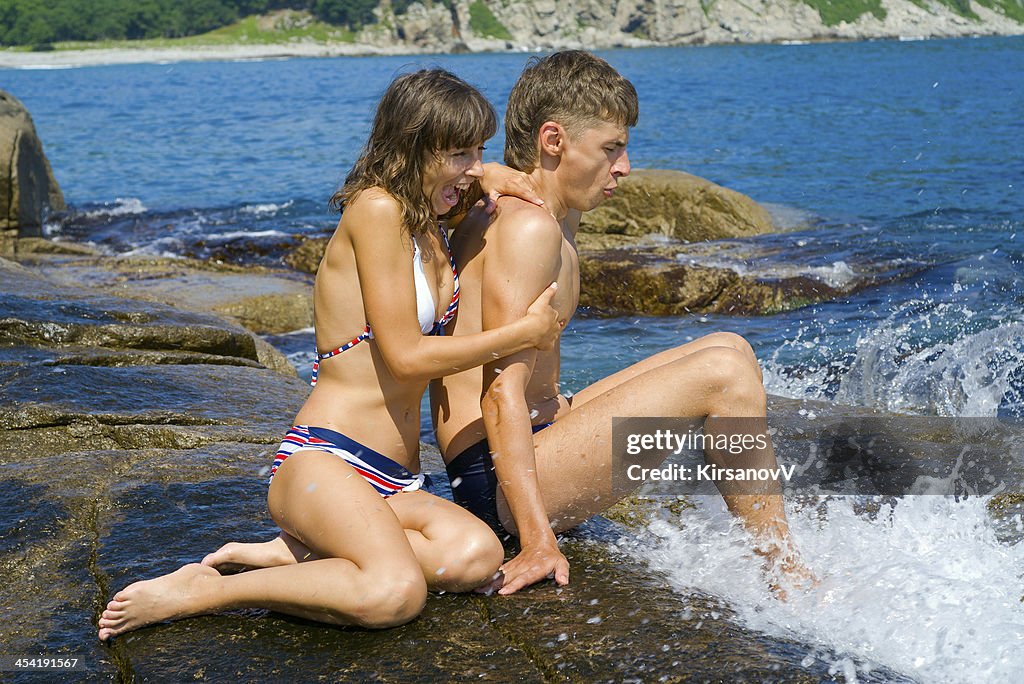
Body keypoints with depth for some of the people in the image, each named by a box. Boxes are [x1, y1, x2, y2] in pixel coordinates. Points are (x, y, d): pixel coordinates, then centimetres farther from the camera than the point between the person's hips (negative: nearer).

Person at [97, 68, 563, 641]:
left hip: (396, 482, 8)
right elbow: (406, 356, -12)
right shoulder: (376, 209, -7)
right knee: (396, 593, -35)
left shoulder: (434, 229, 18)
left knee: (476, 555, -26)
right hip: (323, 460, -8)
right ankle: (196, 592, -14)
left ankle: (288, 554, -8)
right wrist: (525, 332, -2)